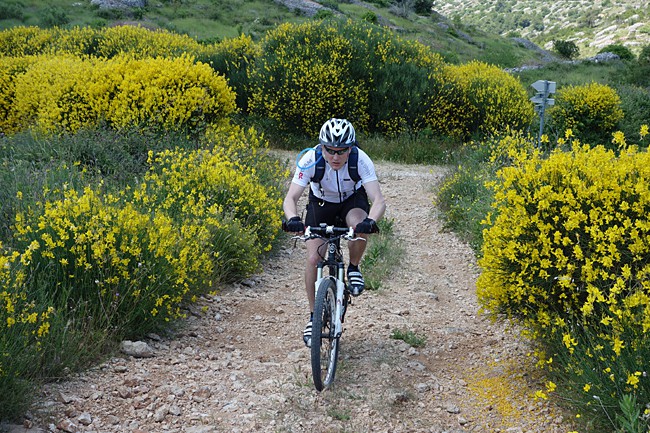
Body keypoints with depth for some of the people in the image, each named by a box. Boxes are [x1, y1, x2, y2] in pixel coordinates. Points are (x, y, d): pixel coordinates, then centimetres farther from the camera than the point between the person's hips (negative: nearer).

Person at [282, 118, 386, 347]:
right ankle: (313, 316, 7)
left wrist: (371, 221, -61)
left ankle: (354, 268, -5)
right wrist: (293, 219, -58)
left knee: (360, 227, -36)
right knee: (313, 259, -12)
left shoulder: (361, 160, -33)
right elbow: (290, 198, -36)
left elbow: (379, 201, -40)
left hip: (352, 200, -1)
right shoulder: (310, 160, -32)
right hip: (321, 202, 1)